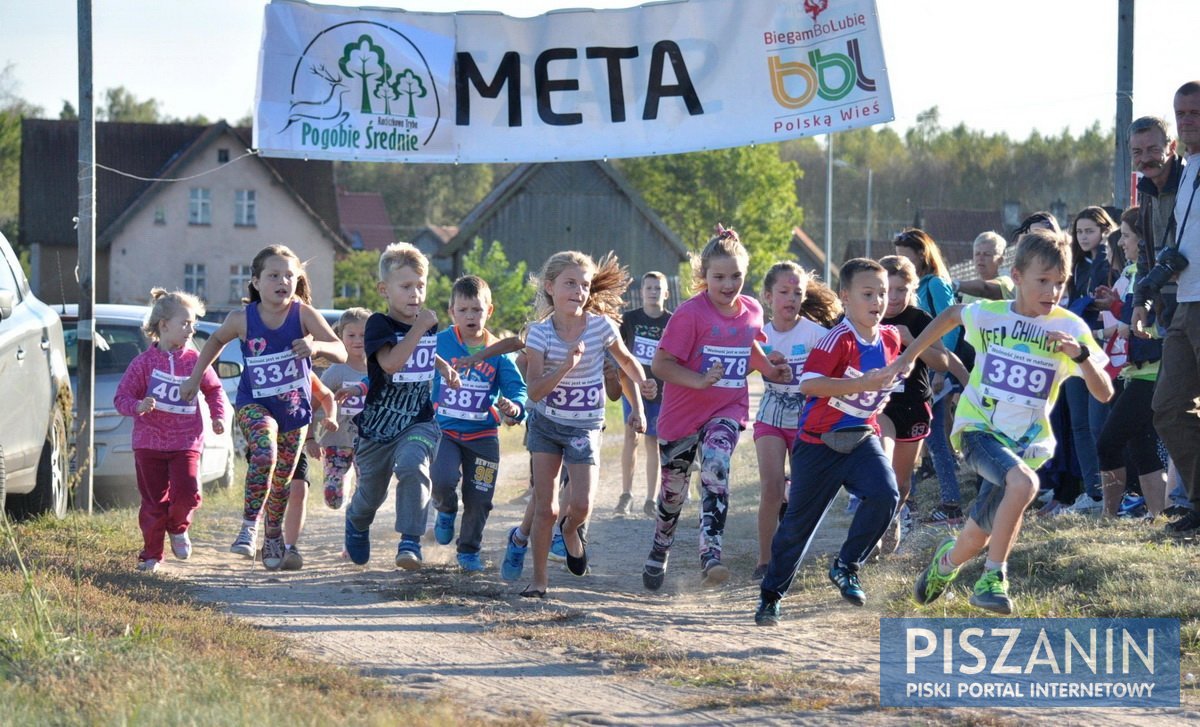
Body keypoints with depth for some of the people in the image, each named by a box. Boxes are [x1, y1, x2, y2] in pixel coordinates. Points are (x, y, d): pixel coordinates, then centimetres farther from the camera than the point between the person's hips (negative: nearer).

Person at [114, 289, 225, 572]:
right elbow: (122, 397, -2)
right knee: (154, 501, 1)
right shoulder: (144, 362, -3)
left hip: (186, 443, 1)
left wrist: (218, 416, 6)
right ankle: (151, 554, 15)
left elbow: (214, 389, 20)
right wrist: (138, 407, -23)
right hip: (149, 442, -1)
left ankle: (178, 527, 16)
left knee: (187, 492, -16)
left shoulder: (195, 362, 3)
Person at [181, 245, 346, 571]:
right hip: (255, 405, -1)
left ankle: (273, 539, 34)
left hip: (295, 408, 1)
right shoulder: (243, 319, -11)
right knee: (265, 452, -31)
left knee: (282, 480, 11)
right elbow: (216, 340, 11)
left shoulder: (304, 314, -15)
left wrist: (316, 346, -42)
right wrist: (194, 380, 11)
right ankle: (249, 526, -23)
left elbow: (341, 352, -21)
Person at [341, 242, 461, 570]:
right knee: (370, 492, 15)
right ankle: (356, 523, 51)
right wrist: (418, 327, -29)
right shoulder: (379, 324, -12)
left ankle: (410, 541, -25)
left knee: (411, 466, -31)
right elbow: (391, 362, -31)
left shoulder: (429, 323, 5)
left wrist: (444, 367, 12)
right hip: (377, 425, -2)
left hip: (418, 423, 2)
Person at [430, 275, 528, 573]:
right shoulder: (439, 344, -4)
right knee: (443, 479, -25)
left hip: (483, 435, 2)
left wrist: (514, 407, -28)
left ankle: (469, 550, 28)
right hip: (446, 432, -2)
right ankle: (446, 511, 10)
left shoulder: (498, 352, -1)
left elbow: (517, 388, -4)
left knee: (478, 498, 6)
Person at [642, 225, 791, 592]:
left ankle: (711, 556, -35)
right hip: (683, 412, -2)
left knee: (715, 472, -25)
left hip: (727, 411, 2)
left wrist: (770, 368, 4)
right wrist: (700, 380, -31)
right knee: (673, 491, 13)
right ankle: (658, 555, 39)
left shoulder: (752, 311, 0)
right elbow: (661, 363, -17)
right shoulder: (690, 314, -16)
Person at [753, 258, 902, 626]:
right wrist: (862, 384, -37)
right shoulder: (838, 340, -21)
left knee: (885, 495, -21)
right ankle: (770, 595, 19)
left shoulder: (890, 339, 0)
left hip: (862, 438, 5)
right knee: (799, 522, 3)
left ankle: (846, 567, -2)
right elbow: (809, 384, -33)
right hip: (820, 442, -5)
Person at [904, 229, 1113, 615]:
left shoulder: (1070, 328, -7)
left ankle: (948, 560, 39)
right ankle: (994, 577, -19)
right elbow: (952, 315, 19)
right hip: (978, 428, -2)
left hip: (1026, 443, 2)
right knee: (1023, 482, -34)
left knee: (977, 539, 2)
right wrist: (910, 355, 21)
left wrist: (1081, 355, -28)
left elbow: (1104, 393, -11)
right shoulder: (989, 314, -4)